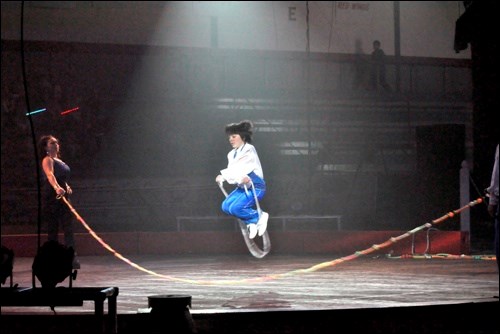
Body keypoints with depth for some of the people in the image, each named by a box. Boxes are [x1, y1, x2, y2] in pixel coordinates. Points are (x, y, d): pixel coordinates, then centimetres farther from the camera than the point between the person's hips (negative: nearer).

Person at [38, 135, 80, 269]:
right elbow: (50, 175, -27)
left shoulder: (60, 161, 20)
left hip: (62, 196, 8)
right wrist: (57, 187, -44)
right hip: (51, 197, -8)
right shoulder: (47, 160, -6)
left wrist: (67, 186, 17)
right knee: (53, 229, -6)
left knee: (68, 228, -1)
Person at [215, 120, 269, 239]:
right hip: (242, 188, 8)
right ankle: (251, 222, 5)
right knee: (226, 206, -9)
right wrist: (240, 178, -24)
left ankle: (260, 217, -3)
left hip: (255, 187, -8)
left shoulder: (249, 150, -16)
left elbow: (240, 167, -28)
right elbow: (233, 170, -3)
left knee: (235, 208, -24)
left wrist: (223, 176, -37)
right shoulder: (232, 154, 7)